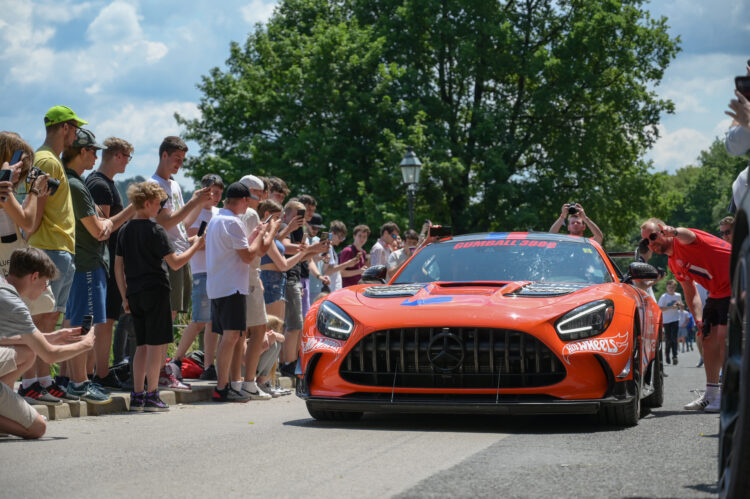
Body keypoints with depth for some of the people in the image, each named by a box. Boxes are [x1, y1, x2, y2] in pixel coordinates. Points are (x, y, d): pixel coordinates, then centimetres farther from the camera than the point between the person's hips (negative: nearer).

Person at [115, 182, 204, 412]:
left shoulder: (124, 231, 10)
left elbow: (118, 267, 12)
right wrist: (195, 246, 2)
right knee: (157, 344, -2)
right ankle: (151, 396, -3)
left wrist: (125, 297, 17)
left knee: (142, 345, 12)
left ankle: (137, 396, 10)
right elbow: (175, 263, -12)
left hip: (135, 293, 7)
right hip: (156, 291, -7)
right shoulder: (155, 230, -10)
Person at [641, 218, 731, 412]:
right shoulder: (673, 263, 12)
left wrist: (674, 232, -66)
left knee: (724, 337, -15)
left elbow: (687, 235, -42)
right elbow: (690, 293, 15)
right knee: (709, 338, 11)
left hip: (735, 286, -10)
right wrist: (699, 319, -1)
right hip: (717, 292, 10)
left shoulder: (682, 243, -15)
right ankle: (711, 394, 19)